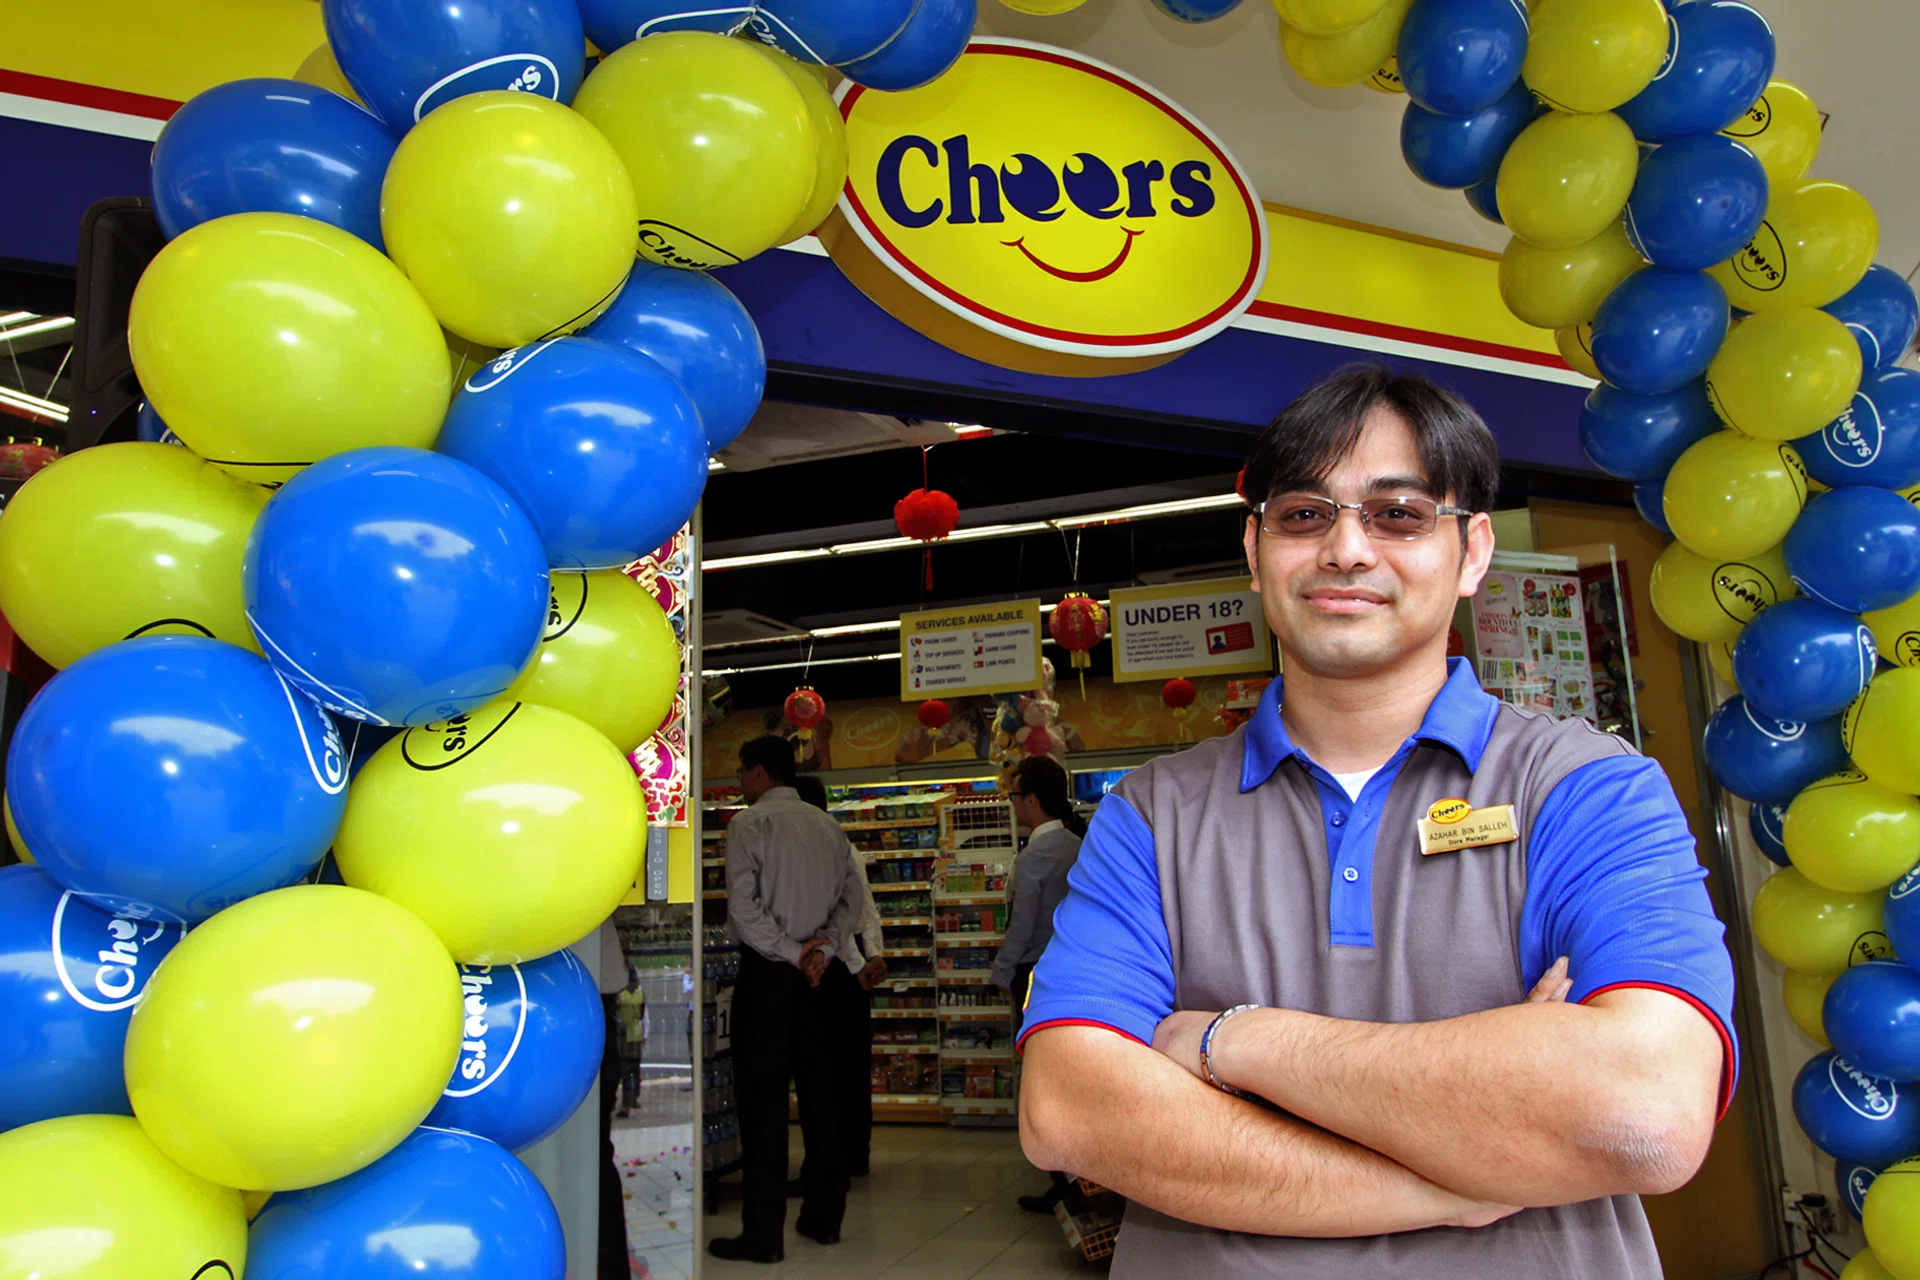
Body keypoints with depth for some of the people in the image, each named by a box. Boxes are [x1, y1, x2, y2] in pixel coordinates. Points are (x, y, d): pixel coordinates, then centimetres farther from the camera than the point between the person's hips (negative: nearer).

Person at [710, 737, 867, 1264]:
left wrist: (790, 953, -9)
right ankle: (824, 1216, 21)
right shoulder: (827, 825, 9)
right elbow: (850, 895, 6)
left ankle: (763, 1234, 4)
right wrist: (822, 948, -2)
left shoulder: (750, 822, -8)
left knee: (763, 1097, 0)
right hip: (816, 973, 6)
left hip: (767, 971, -5)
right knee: (819, 1090, 12)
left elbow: (743, 905, -16)